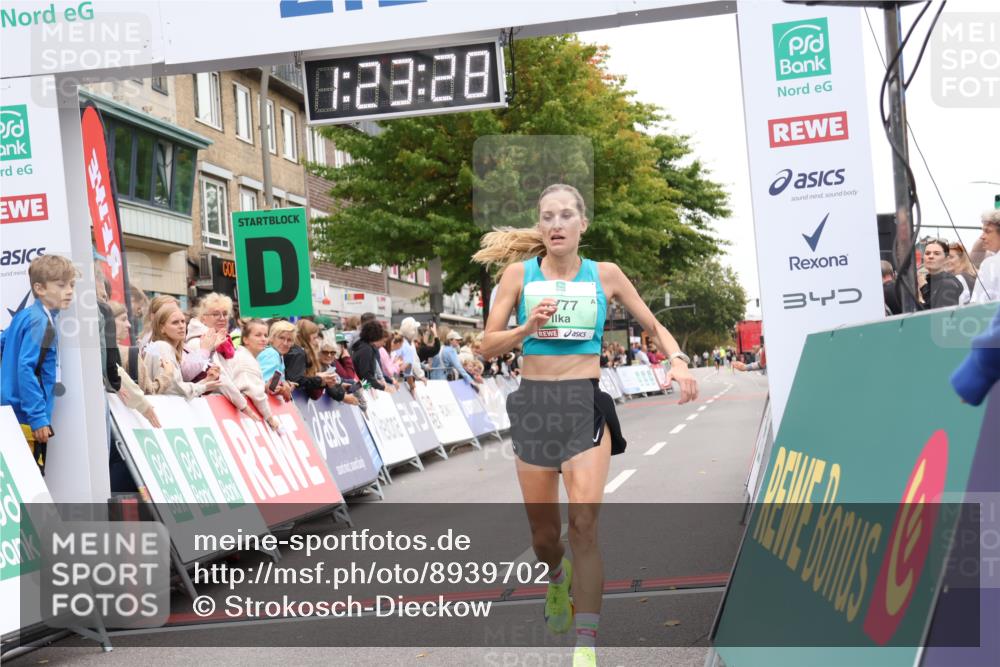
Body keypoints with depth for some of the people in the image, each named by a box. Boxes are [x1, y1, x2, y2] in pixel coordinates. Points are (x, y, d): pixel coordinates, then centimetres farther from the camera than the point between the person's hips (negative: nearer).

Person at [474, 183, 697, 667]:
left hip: (587, 404, -1)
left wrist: (677, 360, -7)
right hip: (533, 404, 1)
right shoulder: (519, 273, 3)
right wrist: (528, 327, -16)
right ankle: (558, 578, 47)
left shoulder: (604, 275, 3)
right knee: (543, 532, 10)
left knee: (583, 523, -15)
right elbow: (489, 345, 2)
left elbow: (653, 325, 12)